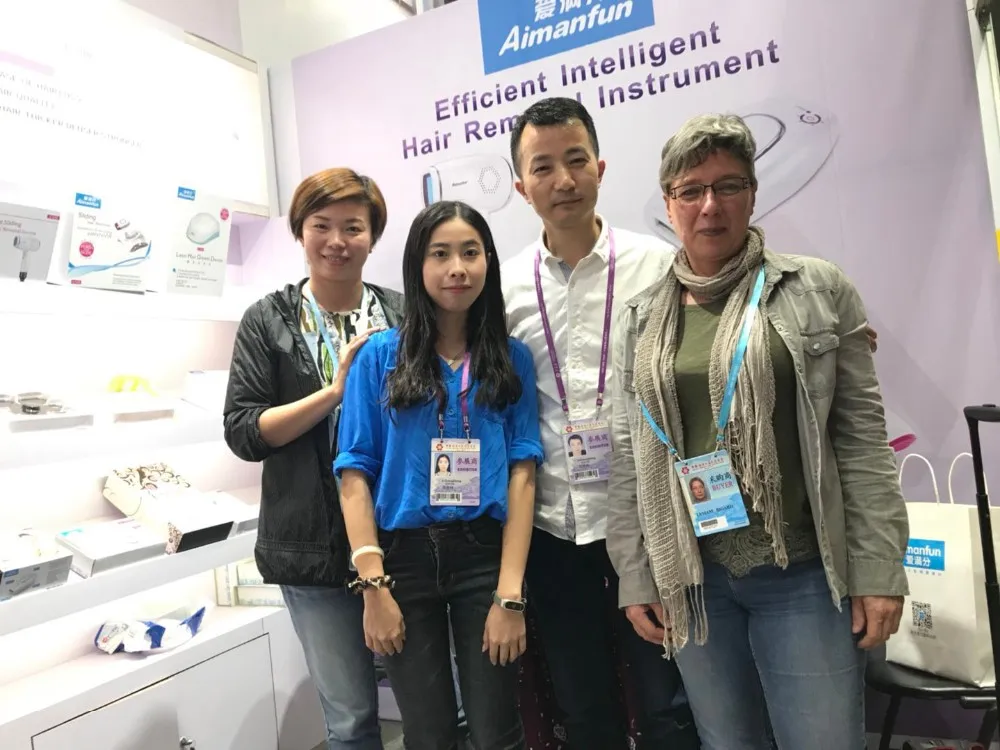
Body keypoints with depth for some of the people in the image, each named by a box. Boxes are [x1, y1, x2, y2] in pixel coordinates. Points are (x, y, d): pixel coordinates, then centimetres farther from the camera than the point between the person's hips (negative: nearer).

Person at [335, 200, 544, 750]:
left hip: (484, 553, 0)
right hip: (405, 556, 0)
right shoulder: (381, 355, 1)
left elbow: (522, 473, -3)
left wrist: (510, 592, -10)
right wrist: (373, 585, -9)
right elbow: (355, 473, -2)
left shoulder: (512, 358, 3)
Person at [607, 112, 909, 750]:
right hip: (689, 574, 3)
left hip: (805, 571, -2)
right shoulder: (640, 318, 5)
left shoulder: (818, 290, -1)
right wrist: (635, 576, 4)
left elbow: (861, 433, -4)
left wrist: (879, 570, -7)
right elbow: (629, 454, 5)